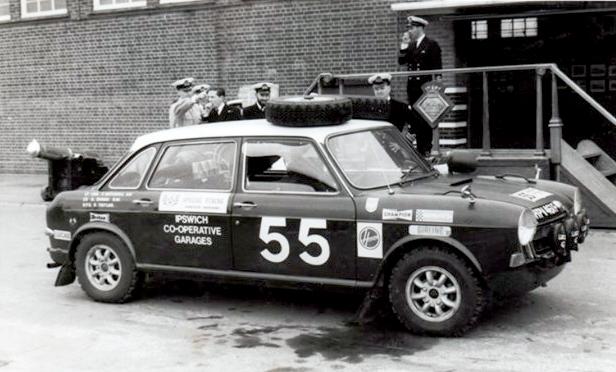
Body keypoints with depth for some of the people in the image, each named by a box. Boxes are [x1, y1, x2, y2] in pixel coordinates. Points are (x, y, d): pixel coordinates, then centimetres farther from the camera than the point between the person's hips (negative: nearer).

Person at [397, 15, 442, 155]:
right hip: (412, 87, 6)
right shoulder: (410, 45, 16)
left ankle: (427, 149, 2)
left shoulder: (432, 45, -4)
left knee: (426, 119, -3)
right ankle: (419, 150, 12)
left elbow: (437, 67, -7)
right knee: (415, 118, 7)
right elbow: (401, 61, 7)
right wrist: (404, 45, -2)